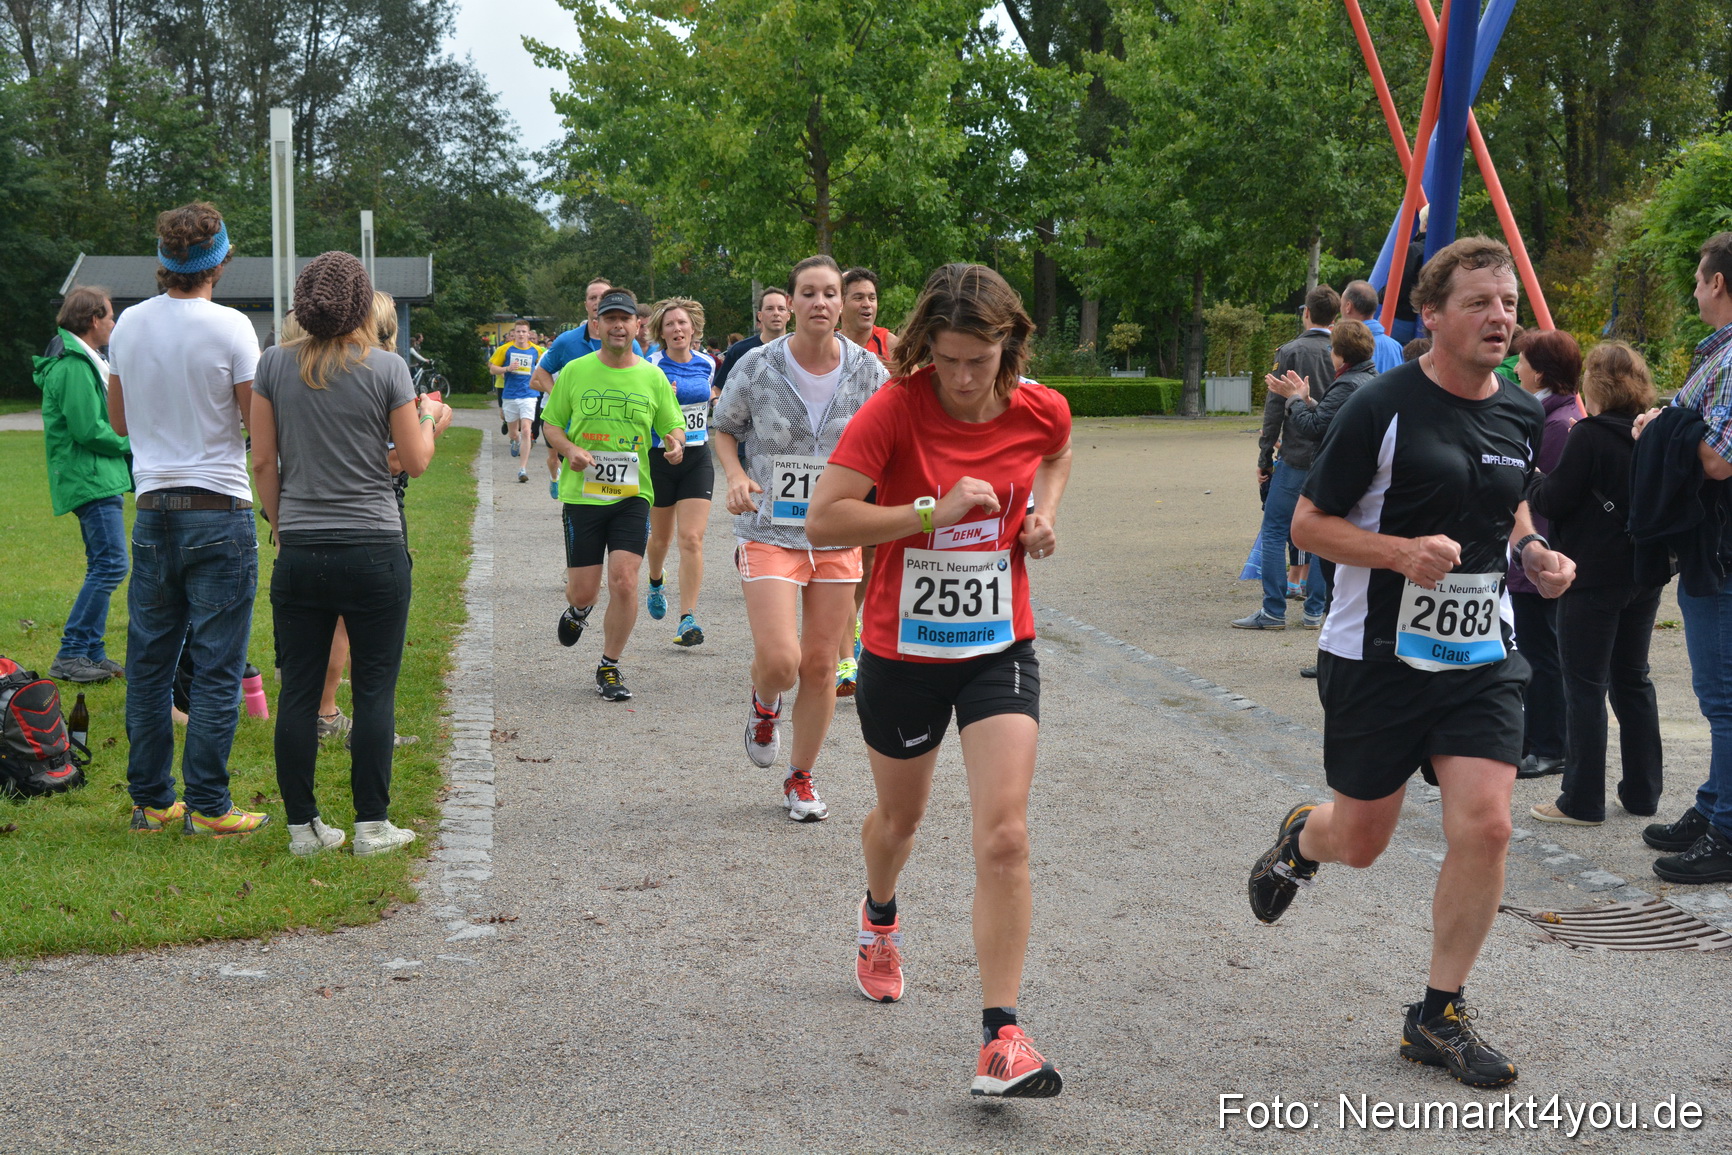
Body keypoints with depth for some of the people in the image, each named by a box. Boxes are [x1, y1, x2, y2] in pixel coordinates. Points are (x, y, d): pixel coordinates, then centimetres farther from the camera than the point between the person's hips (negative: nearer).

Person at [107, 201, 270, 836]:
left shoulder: (128, 325, 5)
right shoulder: (229, 327, -12)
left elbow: (119, 420, 16)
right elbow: (260, 422, -9)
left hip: (152, 510, 5)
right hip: (219, 511, -5)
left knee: (149, 661, 11)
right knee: (216, 665, 0)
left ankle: (150, 800, 17)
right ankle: (207, 806, 2)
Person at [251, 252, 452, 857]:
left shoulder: (274, 364, 2)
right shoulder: (386, 368, -6)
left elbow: (263, 461, 5)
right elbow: (416, 461, -1)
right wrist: (432, 419, 18)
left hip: (299, 552, 3)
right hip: (374, 551, -3)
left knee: (298, 691, 8)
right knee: (374, 691, 4)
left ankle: (303, 825, 13)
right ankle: (372, 825, 7)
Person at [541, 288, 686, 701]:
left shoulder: (653, 377, 4)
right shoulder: (574, 372, 2)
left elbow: (674, 426, 11)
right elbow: (550, 423, 8)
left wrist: (675, 443, -13)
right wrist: (570, 449, -12)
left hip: (632, 495, 0)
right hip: (582, 493, 0)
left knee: (624, 582, -14)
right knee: (583, 590, 2)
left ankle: (610, 668, 5)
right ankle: (578, 609, 43)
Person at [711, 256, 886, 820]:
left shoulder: (868, 371, -3)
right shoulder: (757, 367, -7)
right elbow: (723, 428, 8)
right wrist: (736, 475, -11)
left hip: (838, 535, 2)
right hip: (769, 533, -2)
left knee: (820, 665, 7)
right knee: (779, 661, -15)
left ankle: (801, 778, 26)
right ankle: (764, 706, 24)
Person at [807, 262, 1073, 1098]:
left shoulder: (1040, 410, -6)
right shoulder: (896, 408, -18)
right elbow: (823, 519, -22)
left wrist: (1042, 512, 0)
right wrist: (934, 511, -27)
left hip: (999, 649, 1)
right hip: (902, 650, -1)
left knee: (1004, 836, -13)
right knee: (899, 817, 21)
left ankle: (1000, 1039, -8)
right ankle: (879, 919, 57)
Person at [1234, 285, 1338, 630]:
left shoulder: (1291, 352, -5)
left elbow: (1275, 408, -7)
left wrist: (1264, 458, -2)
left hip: (1297, 456, -5)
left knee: (1274, 530, 1)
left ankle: (1273, 611, -2)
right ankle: (1315, 611, 11)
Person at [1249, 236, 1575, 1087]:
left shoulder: (1521, 416, 5)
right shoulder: (1382, 408, -13)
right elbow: (1308, 523, -9)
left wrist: (1534, 554, 2)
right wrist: (1402, 552, -24)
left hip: (1481, 658, 4)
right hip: (1377, 657, -4)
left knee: (1485, 827, -10)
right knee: (1359, 842, 8)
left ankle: (1439, 1015, 7)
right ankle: (1303, 837, 48)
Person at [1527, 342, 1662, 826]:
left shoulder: (1588, 436, -15)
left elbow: (1553, 500, -15)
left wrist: (1533, 483, 6)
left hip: (1593, 577, -7)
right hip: (1645, 575, 7)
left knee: (1586, 686, -1)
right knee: (1633, 680, 16)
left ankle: (1583, 801, 1)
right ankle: (1643, 791, 21)